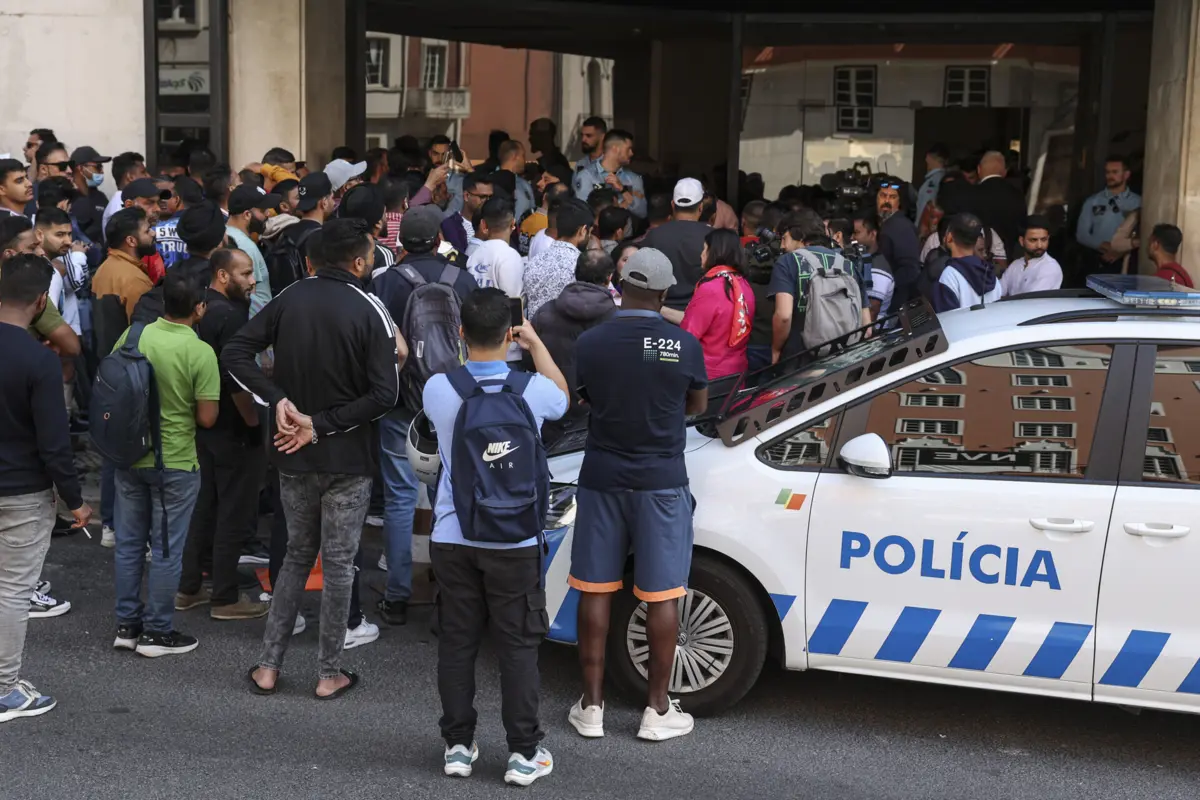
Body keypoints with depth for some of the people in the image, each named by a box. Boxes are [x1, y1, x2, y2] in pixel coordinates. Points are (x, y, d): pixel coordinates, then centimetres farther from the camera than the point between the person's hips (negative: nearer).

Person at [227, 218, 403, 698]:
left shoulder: (289, 298, -1)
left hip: (293, 455, 4)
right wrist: (322, 424, -14)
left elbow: (235, 353, -5)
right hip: (347, 459, -4)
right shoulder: (369, 311, -13)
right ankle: (329, 674, 15)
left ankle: (268, 667, 18)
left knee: (297, 554, 18)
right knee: (338, 563, 7)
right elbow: (385, 396, -18)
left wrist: (278, 400, -10)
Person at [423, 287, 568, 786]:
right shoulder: (533, 389, -13)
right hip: (514, 540, -1)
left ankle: (458, 745, 20)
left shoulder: (438, 389, -9)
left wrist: (471, 350, 22)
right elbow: (563, 398, 12)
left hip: (452, 539, 2)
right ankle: (524, 753, 12)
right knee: (518, 646, 7)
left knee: (456, 642, 12)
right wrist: (536, 345, 23)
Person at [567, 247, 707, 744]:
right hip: (661, 481, -2)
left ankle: (591, 706, 16)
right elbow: (698, 405, 7)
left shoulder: (589, 344, -6)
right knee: (661, 595, 6)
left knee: (596, 590, 10)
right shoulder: (683, 346, -10)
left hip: (601, 479, 2)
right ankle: (658, 710, 13)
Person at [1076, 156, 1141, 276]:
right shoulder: (1092, 202, 8)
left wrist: (1121, 252, -14)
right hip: (1094, 262, 2)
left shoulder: (1137, 203, 1)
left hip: (1123, 264, -2)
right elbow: (1081, 234, 4)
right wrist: (1104, 246, -10)